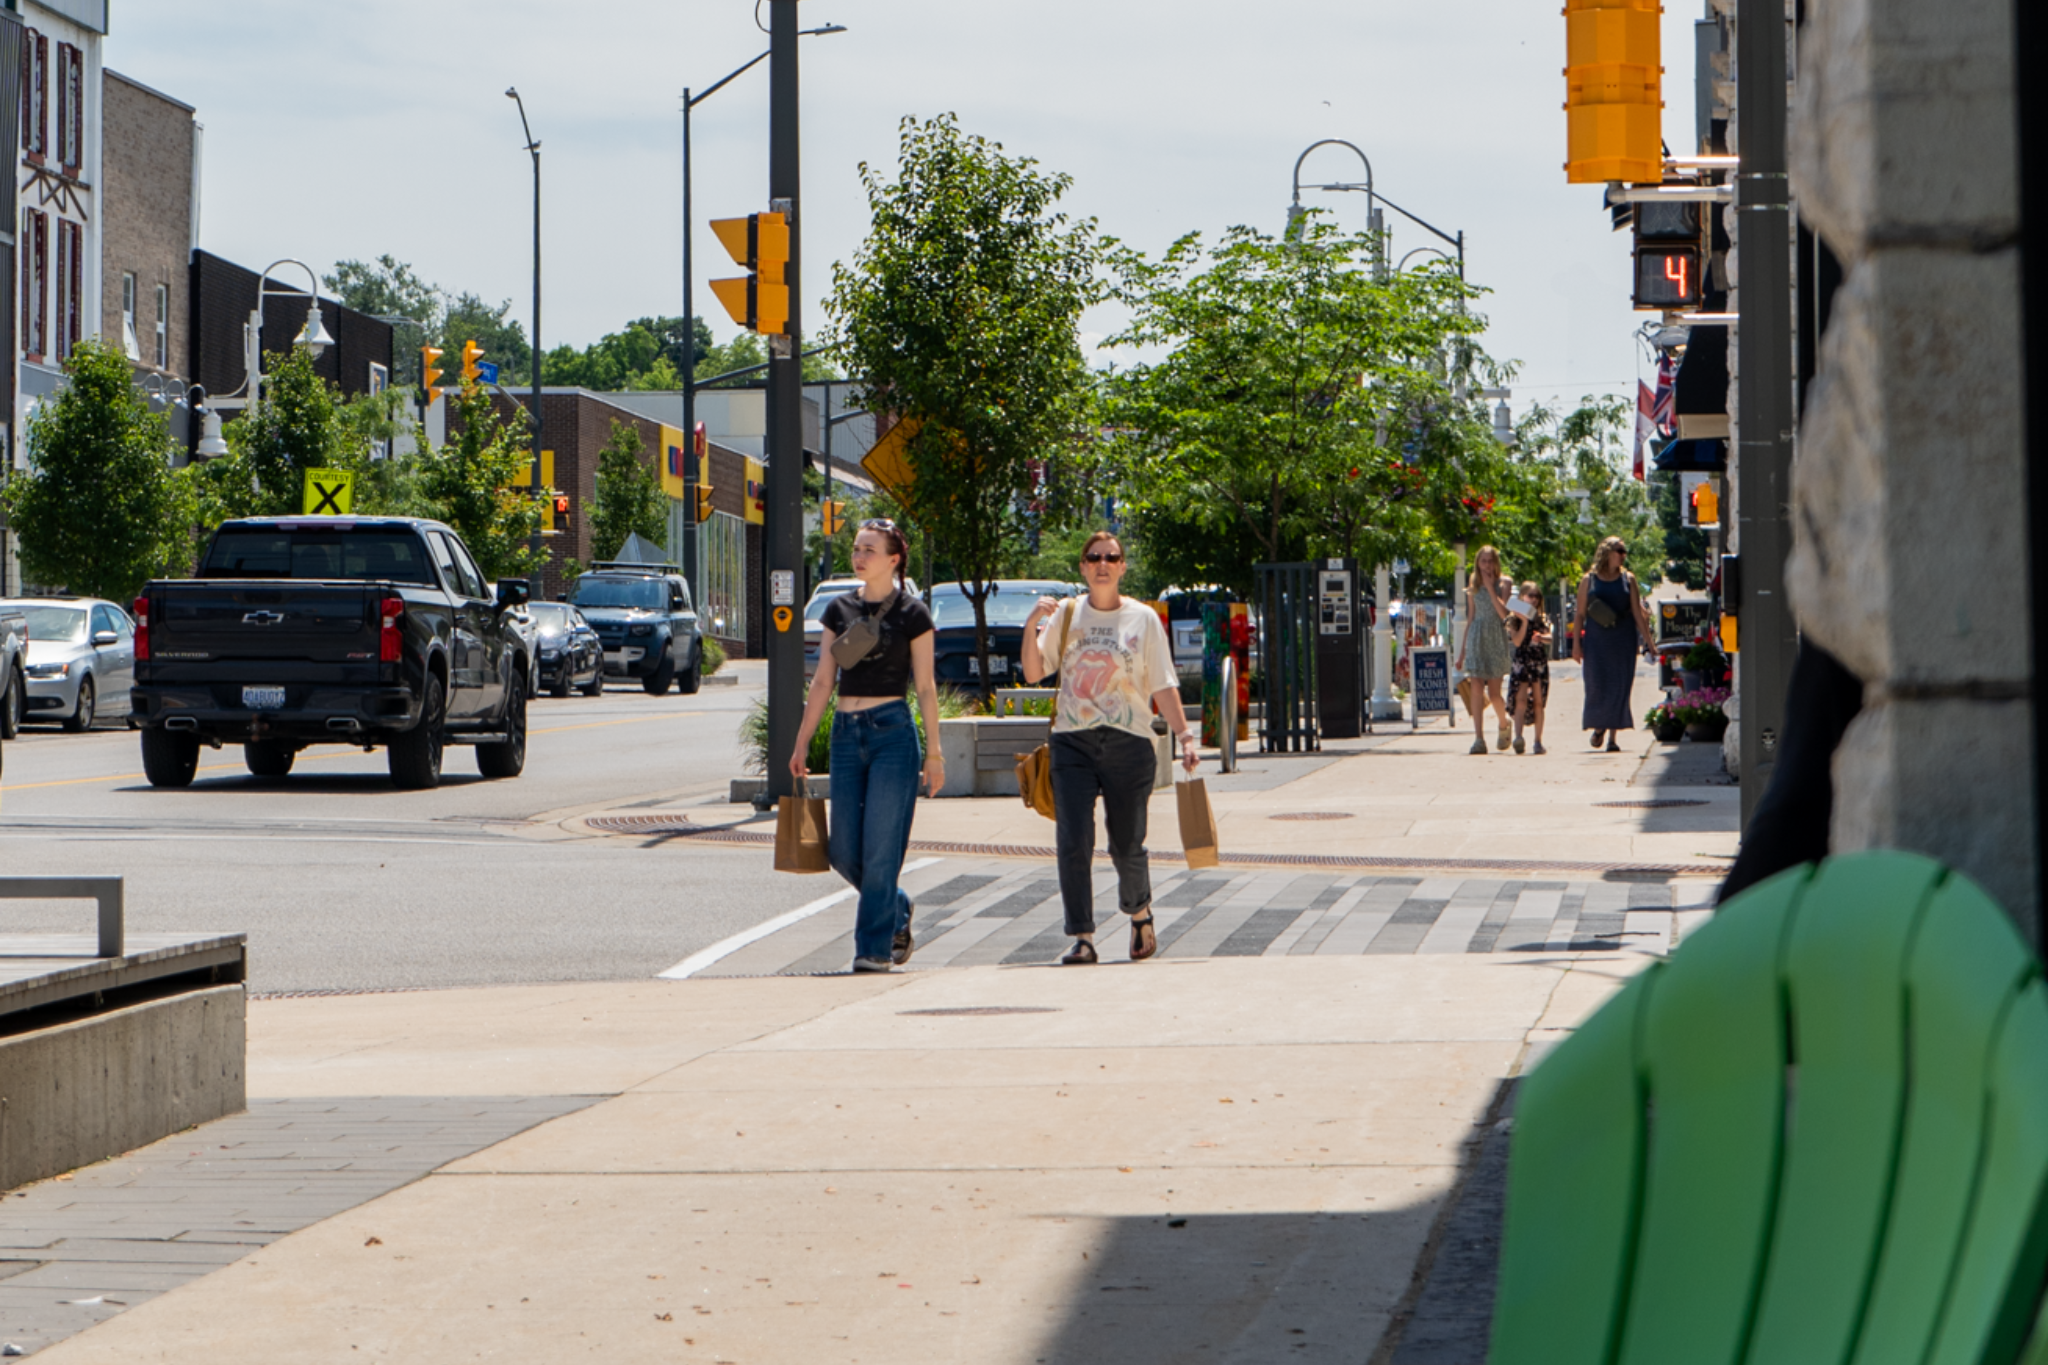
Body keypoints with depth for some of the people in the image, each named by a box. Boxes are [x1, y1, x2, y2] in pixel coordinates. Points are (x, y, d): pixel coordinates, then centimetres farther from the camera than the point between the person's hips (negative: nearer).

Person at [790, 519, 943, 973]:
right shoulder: (839, 610, 10)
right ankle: (898, 909, 28)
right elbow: (823, 682, 12)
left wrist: (933, 752, -3)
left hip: (893, 733, -5)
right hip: (846, 733, 5)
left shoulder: (912, 613, -1)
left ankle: (875, 948, 0)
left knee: (881, 849, -7)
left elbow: (926, 687, -1)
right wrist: (801, 744, 9)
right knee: (844, 853, 4)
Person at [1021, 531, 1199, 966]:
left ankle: (1140, 914, 33)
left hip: (1129, 744, -1)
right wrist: (1031, 626, -9)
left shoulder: (1143, 619, 5)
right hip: (1073, 743, 1)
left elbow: (1163, 686, 4)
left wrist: (1184, 735, -5)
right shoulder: (1066, 615, 7)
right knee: (1073, 844, -10)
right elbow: (1033, 673, 5)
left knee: (1128, 845, 5)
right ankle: (1082, 938, -6)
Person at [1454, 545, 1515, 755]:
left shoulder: (1501, 586, 1)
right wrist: (1462, 651, 14)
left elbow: (1504, 613, -14)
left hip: (1496, 639, -2)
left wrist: (1490, 588, -13)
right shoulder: (1473, 589, 12)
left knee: (1493, 692, 0)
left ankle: (1504, 723, 31)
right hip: (1476, 639, 2)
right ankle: (1478, 738, -15)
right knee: (1476, 688, -11)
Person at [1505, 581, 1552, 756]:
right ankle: (1518, 736, -28)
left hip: (1540, 662, 3)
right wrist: (1524, 622, -14)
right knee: (1521, 699, -17)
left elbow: (1549, 638, -2)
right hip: (1521, 661, -3)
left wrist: (1541, 637, -24)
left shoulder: (1543, 619, 12)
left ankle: (1538, 741, 5)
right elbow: (1517, 641, -6)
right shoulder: (1515, 618, 4)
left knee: (1538, 702, 2)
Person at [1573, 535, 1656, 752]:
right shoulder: (1589, 580, 3)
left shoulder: (1628, 579, 6)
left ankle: (1613, 736, 3)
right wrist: (1576, 643, 0)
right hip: (1596, 639, -1)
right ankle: (1598, 726, 19)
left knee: (1619, 686, -3)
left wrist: (1648, 640, 1)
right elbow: (1580, 614, 5)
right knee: (1596, 684, -5)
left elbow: (1638, 613, 6)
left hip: (1623, 640, 1)